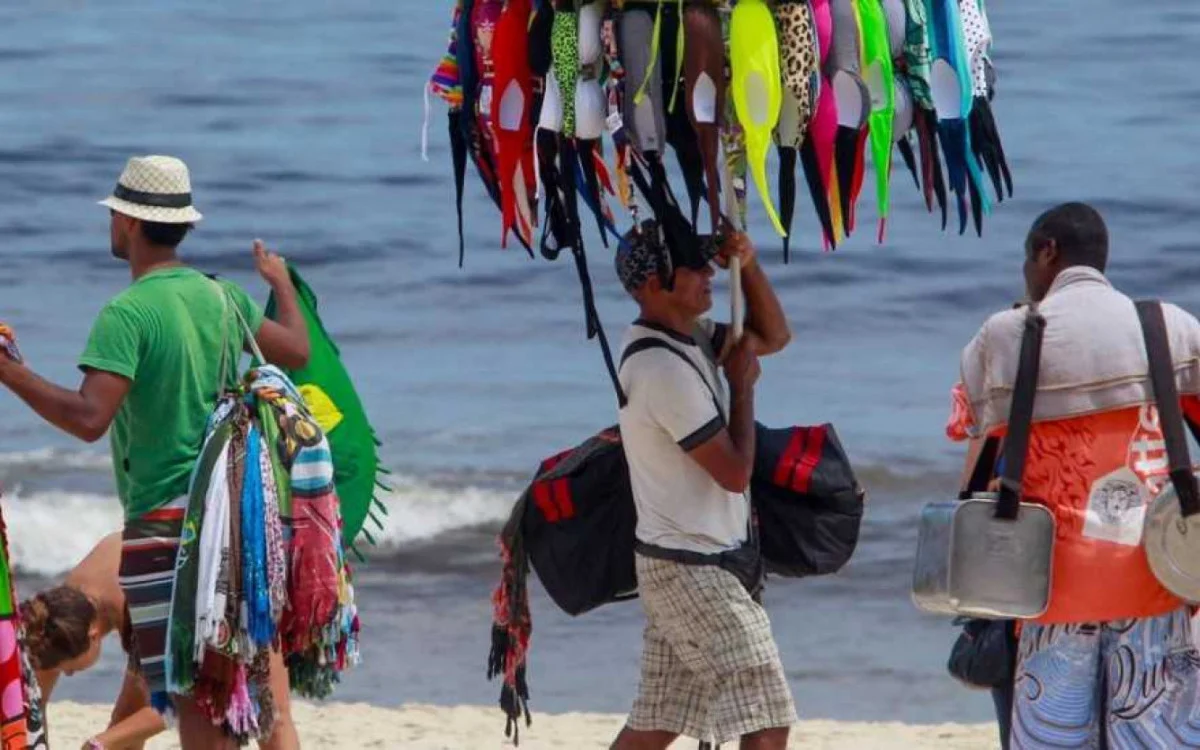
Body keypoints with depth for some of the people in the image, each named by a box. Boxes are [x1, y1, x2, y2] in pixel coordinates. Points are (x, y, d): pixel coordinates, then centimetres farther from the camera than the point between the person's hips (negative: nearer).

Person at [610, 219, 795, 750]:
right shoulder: (664, 369, -21)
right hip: (695, 572, -10)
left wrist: (747, 265, 5)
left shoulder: (689, 339, 9)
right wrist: (742, 383, -8)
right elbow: (734, 471, -20)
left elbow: (773, 337, 21)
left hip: (675, 566, 10)